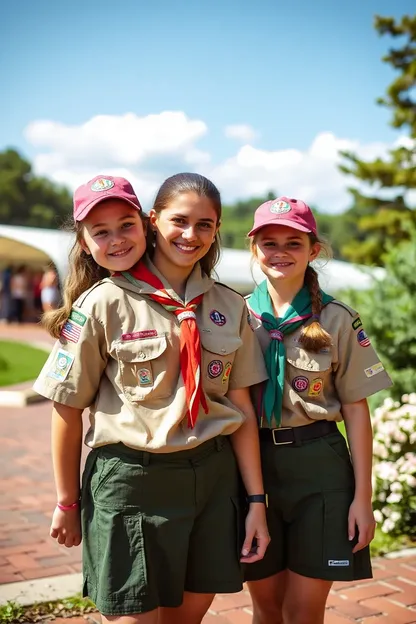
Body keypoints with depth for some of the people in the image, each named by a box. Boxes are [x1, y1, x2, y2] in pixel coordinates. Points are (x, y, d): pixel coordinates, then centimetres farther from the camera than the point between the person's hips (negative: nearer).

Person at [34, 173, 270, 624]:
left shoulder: (229, 306, 5)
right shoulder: (103, 305, -9)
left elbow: (241, 408, 6)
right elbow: (68, 409, -3)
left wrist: (256, 500, 3)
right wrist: (68, 503, 3)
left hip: (214, 477, 4)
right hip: (131, 481, -4)